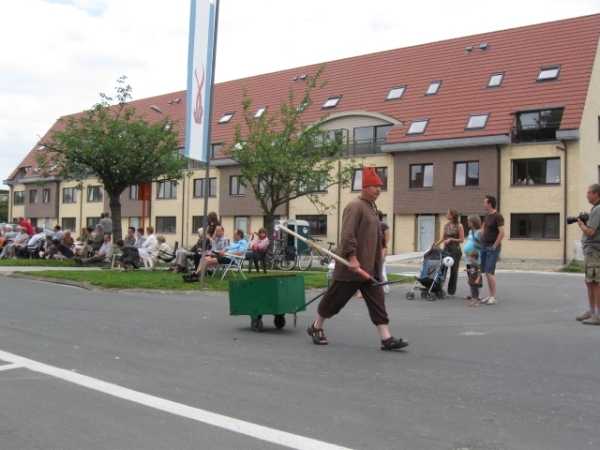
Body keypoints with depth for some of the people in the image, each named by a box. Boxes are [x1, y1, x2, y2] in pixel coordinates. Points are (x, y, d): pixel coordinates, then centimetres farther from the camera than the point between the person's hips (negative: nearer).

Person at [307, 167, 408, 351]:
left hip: (370, 267, 9)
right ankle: (316, 328, 21)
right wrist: (352, 257, -27)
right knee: (335, 298, 3)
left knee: (377, 301, 1)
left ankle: (386, 339, -1)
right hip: (352, 266, -9)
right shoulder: (355, 206, -13)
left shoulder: (372, 208, 17)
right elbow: (347, 235, -22)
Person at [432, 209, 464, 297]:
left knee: (453, 271, 1)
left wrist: (451, 239, -16)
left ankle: (451, 292, 9)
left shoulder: (459, 226, -7)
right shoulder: (446, 225, 8)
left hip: (455, 250, -5)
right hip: (446, 249, 5)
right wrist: (435, 244, -7)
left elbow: (462, 240, -8)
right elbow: (442, 238, 7)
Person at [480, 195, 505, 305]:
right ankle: (490, 295, 16)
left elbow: (502, 232, -21)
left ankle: (494, 297, -6)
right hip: (484, 246, 9)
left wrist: (495, 246, -17)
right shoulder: (487, 215, 12)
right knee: (486, 272, 9)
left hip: (492, 247, -9)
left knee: (489, 272, -11)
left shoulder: (497, 216, -13)